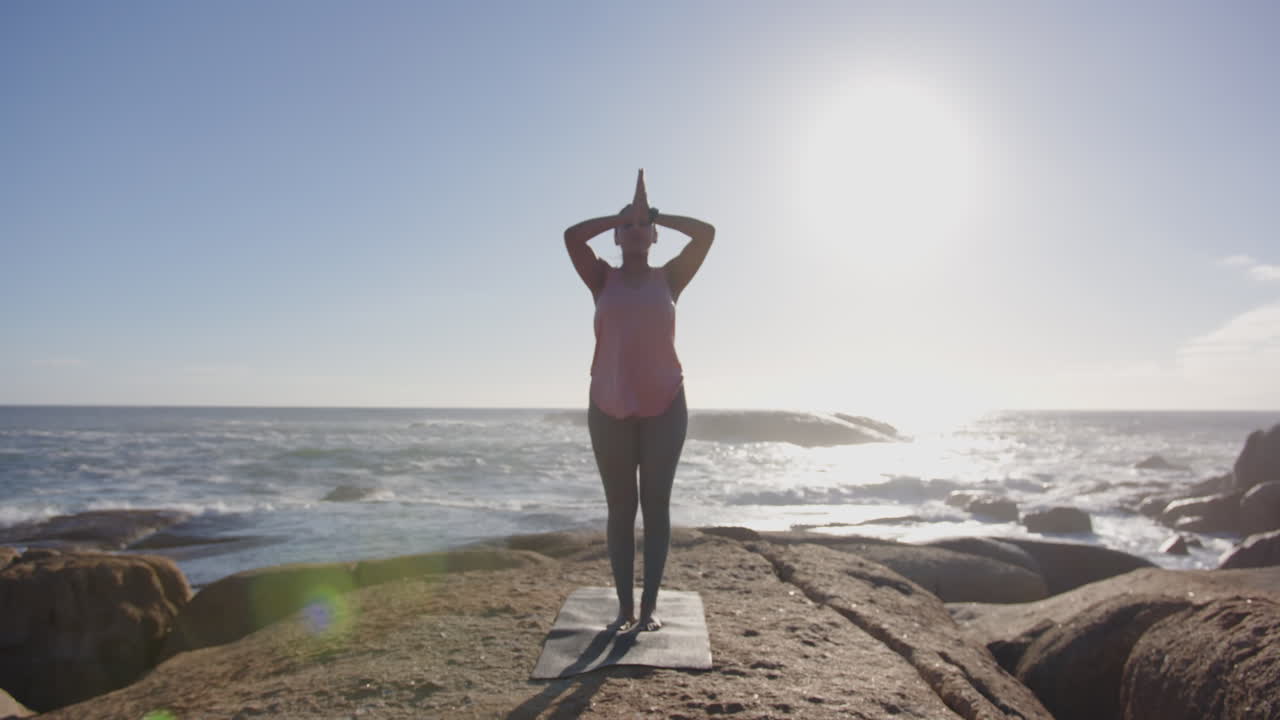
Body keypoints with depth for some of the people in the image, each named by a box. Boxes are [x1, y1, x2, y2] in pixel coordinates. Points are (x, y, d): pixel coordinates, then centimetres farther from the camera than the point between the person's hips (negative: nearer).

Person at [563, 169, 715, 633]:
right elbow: (572, 236, -7)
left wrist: (655, 216, 7)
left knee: (655, 505, 1)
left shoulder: (668, 279, 8)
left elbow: (705, 233, -2)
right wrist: (621, 216, 3)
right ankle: (625, 605, 7)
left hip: (664, 407, 0)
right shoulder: (603, 280, 7)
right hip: (610, 409, 0)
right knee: (620, 508, 2)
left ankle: (650, 605, 6)